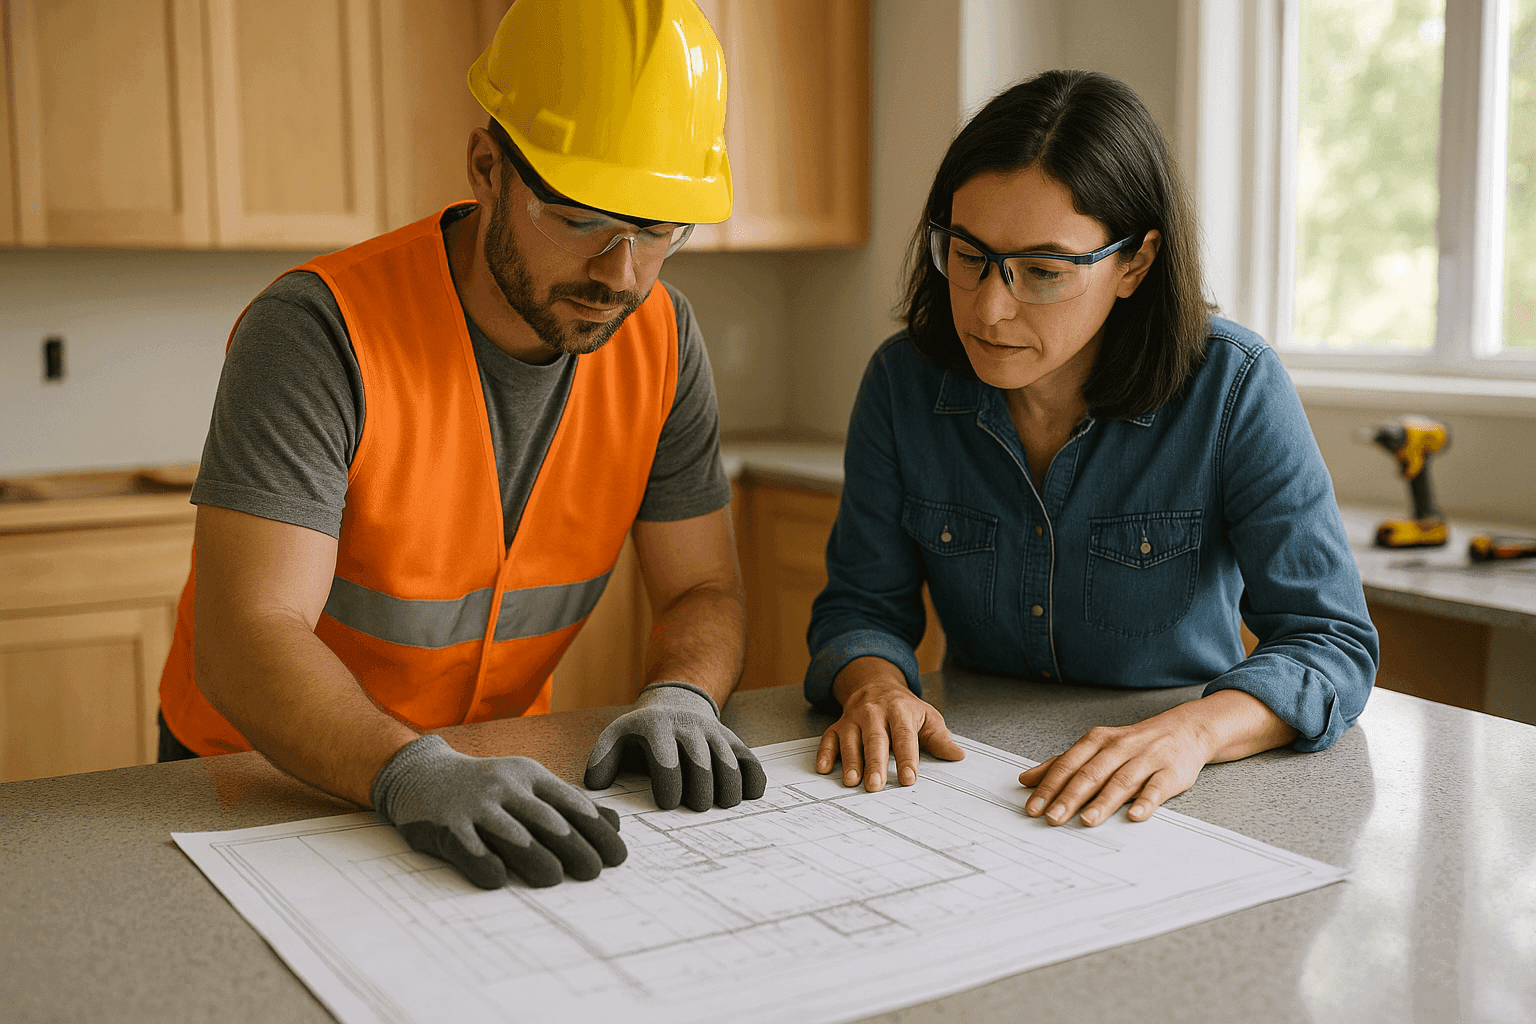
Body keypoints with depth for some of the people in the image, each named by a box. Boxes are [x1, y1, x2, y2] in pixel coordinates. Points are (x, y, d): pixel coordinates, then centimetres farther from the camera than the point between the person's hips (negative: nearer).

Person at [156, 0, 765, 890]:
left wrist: (679, 698, -24)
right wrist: (418, 776, -43)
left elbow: (704, 592, -2)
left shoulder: (661, 341, -7)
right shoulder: (320, 331, -22)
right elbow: (245, 640, -28)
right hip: (262, 774, -2)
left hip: (499, 768, 3)